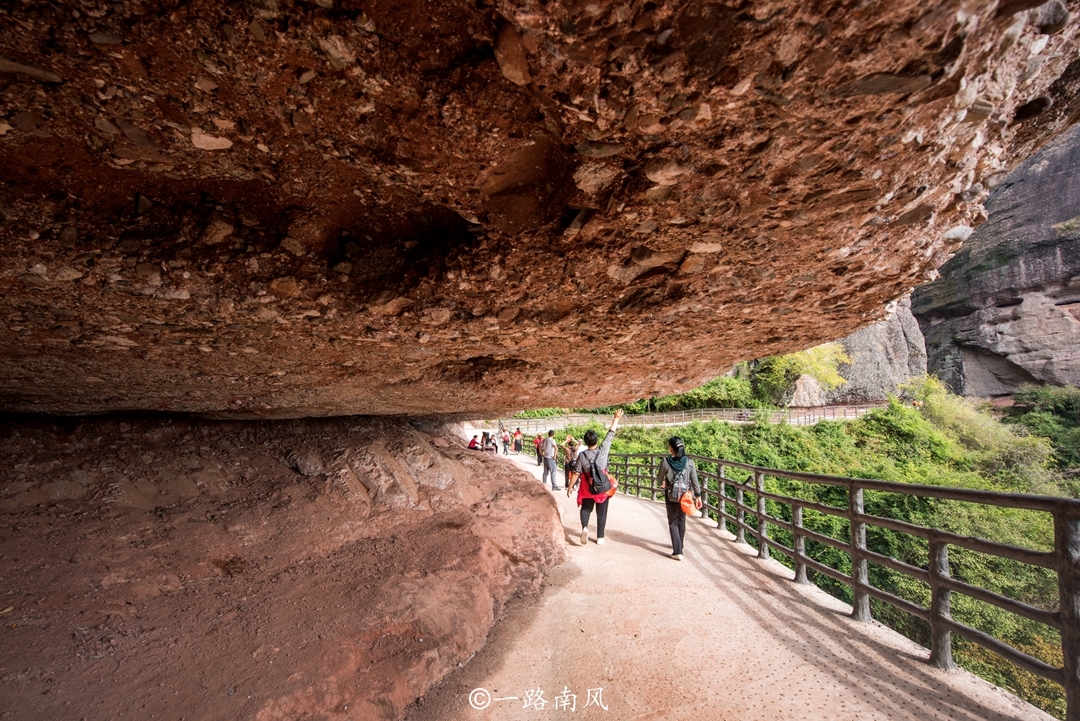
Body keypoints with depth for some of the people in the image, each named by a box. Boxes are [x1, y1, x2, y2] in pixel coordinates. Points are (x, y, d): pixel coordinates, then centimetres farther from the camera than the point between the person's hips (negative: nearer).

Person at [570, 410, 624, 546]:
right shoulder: (603, 450, -16)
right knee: (601, 513, 12)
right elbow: (611, 433, -10)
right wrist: (616, 418, -1)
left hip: (587, 488, 0)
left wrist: (570, 486, 5)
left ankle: (584, 527, -11)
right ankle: (600, 538, 18)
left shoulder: (582, 455, -14)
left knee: (586, 508, 16)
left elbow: (577, 472, -7)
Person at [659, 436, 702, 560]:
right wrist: (698, 496, 4)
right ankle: (679, 546, 37)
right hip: (685, 495, 3)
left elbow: (660, 479, 0)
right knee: (681, 520, 21)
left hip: (671, 495, -3)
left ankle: (677, 552, 0)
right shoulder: (689, 462, -8)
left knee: (673, 522, 7)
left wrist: (663, 484, 22)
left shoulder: (666, 462, -14)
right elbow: (695, 481, -5)